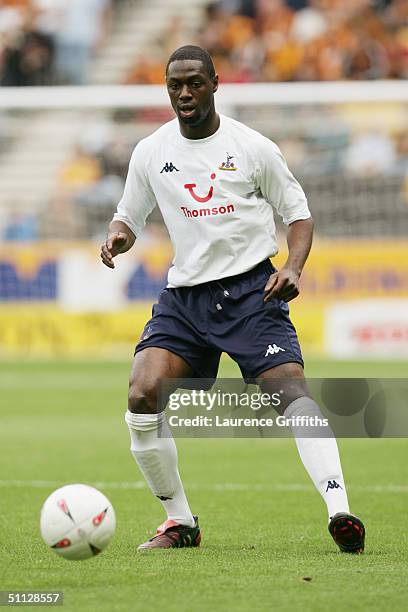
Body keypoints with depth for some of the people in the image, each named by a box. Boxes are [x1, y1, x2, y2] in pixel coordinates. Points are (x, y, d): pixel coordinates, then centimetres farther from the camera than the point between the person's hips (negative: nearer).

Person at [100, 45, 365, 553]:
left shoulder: (253, 148, -2)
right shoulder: (150, 153, 6)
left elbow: (298, 212, 6)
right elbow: (129, 215, 18)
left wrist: (292, 268, -12)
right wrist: (117, 236, -7)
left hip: (252, 288, -3)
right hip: (184, 296, 3)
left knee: (290, 390, -22)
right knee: (141, 397, -15)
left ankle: (339, 513, -30)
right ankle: (180, 522, 1)